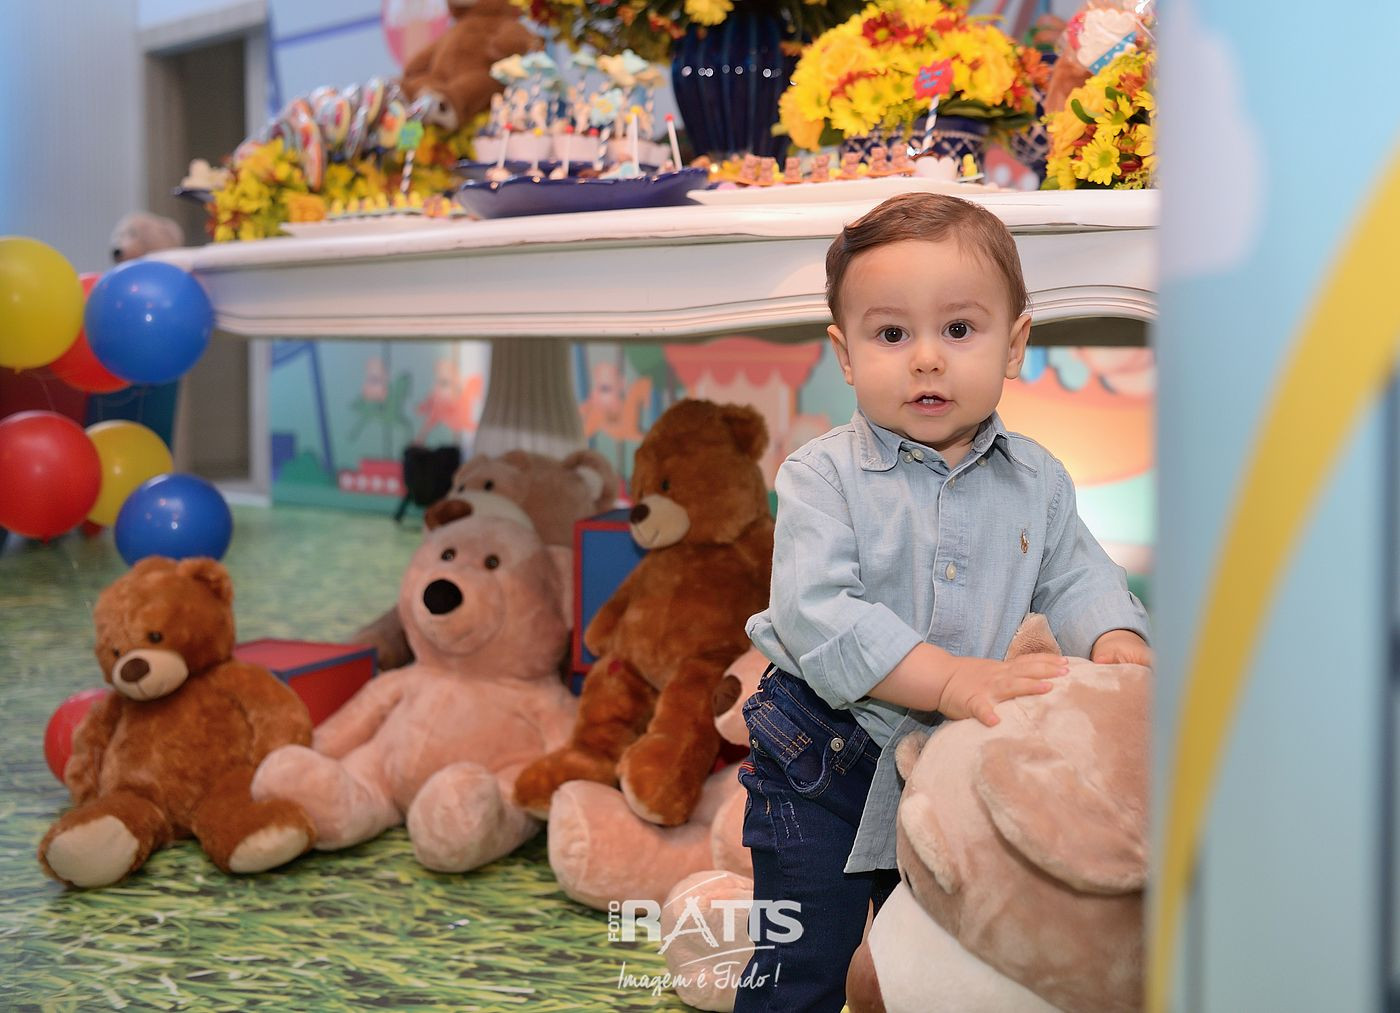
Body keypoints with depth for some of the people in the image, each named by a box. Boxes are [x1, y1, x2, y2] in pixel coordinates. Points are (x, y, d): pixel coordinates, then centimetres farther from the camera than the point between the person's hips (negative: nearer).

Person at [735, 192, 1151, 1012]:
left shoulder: (1035, 481, -1)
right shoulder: (824, 477, -16)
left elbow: (1077, 577, 5)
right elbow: (817, 614, -26)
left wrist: (1114, 641, -19)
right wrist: (947, 678, -36)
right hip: (826, 764, -4)